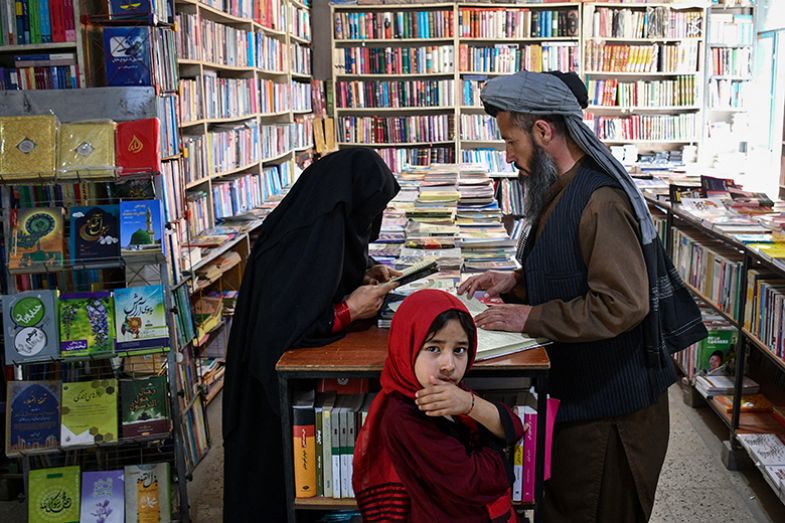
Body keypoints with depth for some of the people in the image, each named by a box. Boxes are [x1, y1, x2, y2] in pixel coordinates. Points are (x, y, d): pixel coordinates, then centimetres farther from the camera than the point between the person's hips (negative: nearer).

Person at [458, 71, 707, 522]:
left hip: (613, 402, -10)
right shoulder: (566, 189, 9)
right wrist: (516, 282, 6)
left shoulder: (600, 201, -25)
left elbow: (621, 305, -30)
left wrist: (530, 317, -24)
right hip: (583, 388, 10)